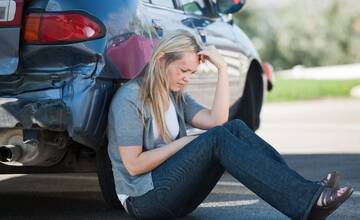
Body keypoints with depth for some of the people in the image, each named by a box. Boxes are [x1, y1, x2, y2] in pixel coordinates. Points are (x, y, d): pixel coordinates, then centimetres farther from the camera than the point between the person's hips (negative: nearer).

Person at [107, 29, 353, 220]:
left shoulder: (177, 97, 15)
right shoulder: (129, 98, -9)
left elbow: (216, 120, -3)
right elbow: (133, 165, -16)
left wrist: (223, 69, -7)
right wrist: (183, 142, -12)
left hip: (176, 191, 8)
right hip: (144, 199, -8)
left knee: (235, 128, -14)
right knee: (217, 138, -27)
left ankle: (309, 193, -27)